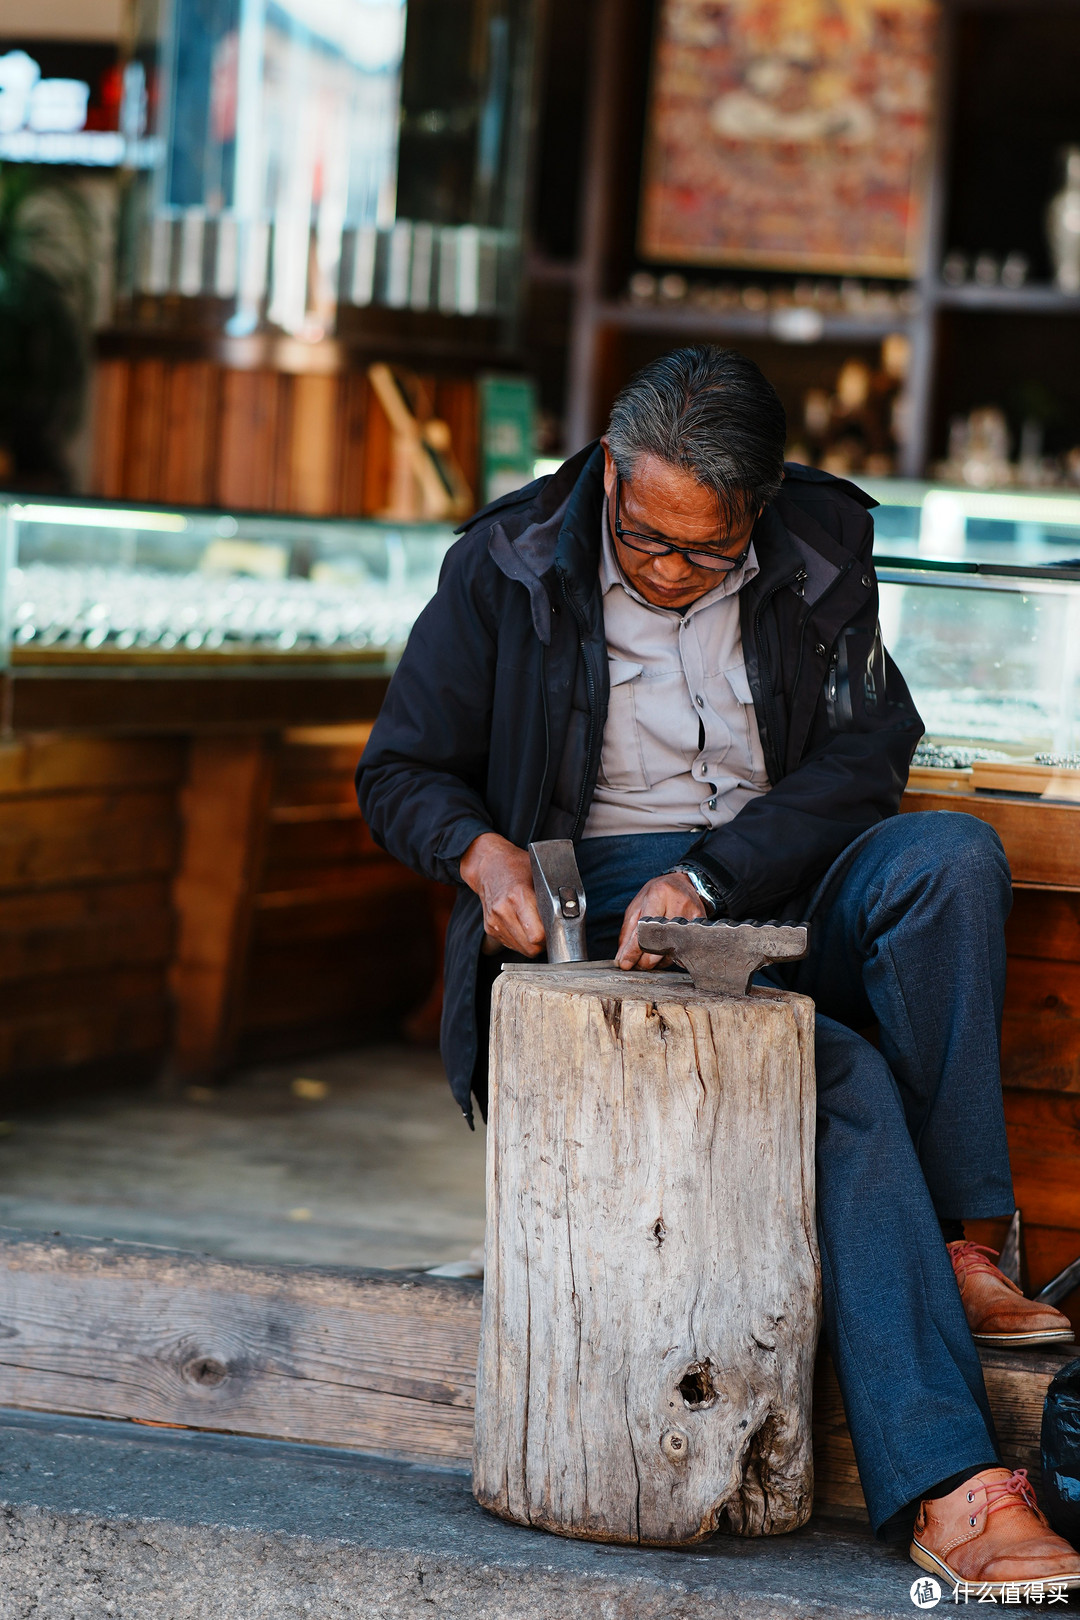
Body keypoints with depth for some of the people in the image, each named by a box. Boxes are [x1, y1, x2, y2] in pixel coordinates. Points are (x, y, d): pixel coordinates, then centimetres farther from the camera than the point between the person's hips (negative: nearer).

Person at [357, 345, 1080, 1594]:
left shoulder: (819, 551, 1)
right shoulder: (508, 564, -3)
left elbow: (865, 755, -3)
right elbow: (400, 771, 4)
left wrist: (708, 878, -18)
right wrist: (484, 853, -20)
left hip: (781, 890, 3)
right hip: (598, 913, -3)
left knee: (955, 857, -31)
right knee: (850, 1083, -31)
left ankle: (949, 1244, -25)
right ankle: (945, 1486, -37)